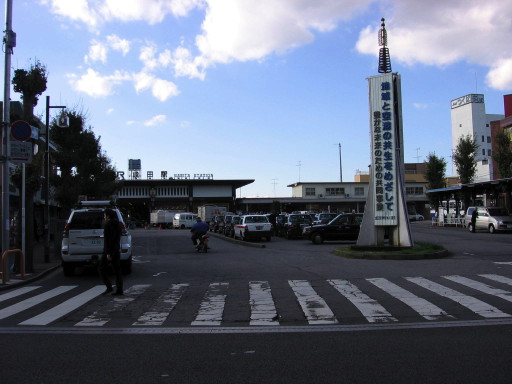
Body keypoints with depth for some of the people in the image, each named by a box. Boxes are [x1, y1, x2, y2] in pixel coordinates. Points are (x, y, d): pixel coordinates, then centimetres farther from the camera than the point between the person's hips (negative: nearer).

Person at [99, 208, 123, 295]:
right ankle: (119, 290, 2)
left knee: (102, 269, 5)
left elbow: (107, 240, -18)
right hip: (116, 250, 8)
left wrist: (108, 253, -20)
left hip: (109, 251, -7)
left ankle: (109, 287, -5)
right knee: (117, 271, 6)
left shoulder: (108, 225, -13)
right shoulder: (118, 225, 12)